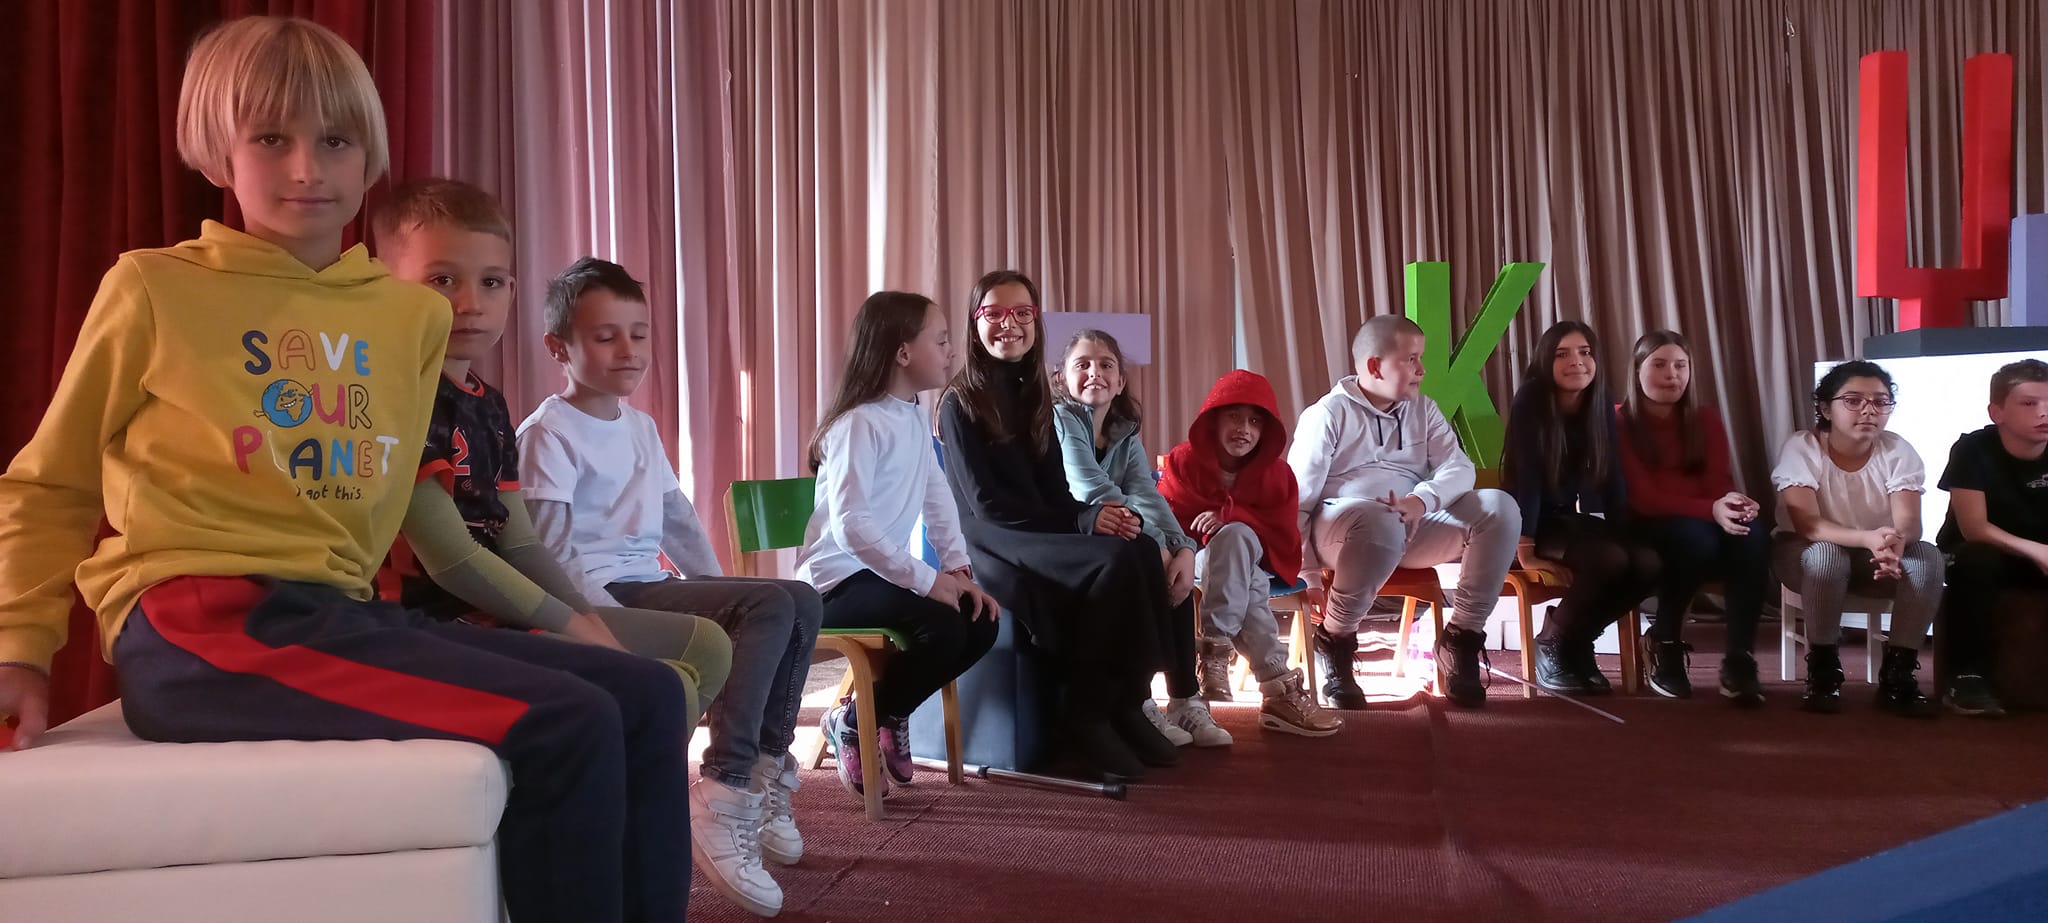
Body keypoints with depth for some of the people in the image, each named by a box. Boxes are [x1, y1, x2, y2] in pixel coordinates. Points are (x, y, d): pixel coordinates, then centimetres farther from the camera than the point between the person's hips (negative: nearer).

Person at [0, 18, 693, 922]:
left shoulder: (414, 314, 13)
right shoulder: (154, 287, 2)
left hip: (337, 610, 6)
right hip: (203, 621, -6)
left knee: (647, 697, -7)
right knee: (565, 729, -25)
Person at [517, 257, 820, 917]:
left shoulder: (641, 426, 17)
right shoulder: (548, 433, -8)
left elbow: (678, 519, 19)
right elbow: (554, 551, -16)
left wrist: (719, 591, 8)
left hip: (652, 586, 8)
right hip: (605, 595, -8)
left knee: (802, 602, -3)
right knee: (769, 606, -24)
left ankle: (766, 772, 3)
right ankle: (724, 798, -27)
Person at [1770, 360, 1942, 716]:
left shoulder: (1898, 452, -11)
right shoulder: (1801, 447, -19)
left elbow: (1909, 522, -24)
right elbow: (1807, 524, -30)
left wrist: (1895, 544, -49)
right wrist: (1868, 538, -47)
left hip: (1874, 556, 3)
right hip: (1809, 553, -3)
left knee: (1927, 558, -27)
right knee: (1825, 554, -37)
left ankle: (1898, 673, -17)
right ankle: (1823, 669, -21)